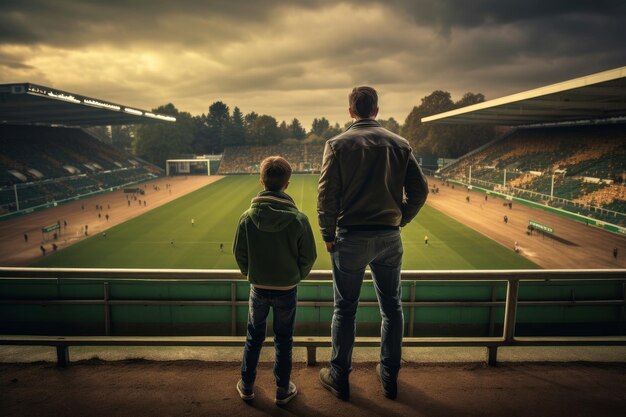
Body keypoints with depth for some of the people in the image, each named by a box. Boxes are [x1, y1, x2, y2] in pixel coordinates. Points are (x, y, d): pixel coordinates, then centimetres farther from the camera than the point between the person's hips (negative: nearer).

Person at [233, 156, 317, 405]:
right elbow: (308, 257, -10)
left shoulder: (247, 217, -14)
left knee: (254, 337, 20)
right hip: (287, 290, -1)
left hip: (258, 288, 1)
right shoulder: (298, 219, -18)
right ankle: (283, 390, 29)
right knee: (283, 340, 16)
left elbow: (239, 254, -5)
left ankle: (246, 385, 33)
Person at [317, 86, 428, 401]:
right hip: (389, 238, 3)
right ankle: (389, 377, 31)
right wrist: (400, 220, 13)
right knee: (392, 307, 16)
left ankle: (339, 378, 26)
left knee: (345, 309, 11)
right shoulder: (400, 144, 3)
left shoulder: (338, 144, -5)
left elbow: (326, 194, -10)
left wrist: (328, 235, -1)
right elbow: (420, 190, 2)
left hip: (350, 237, -2)